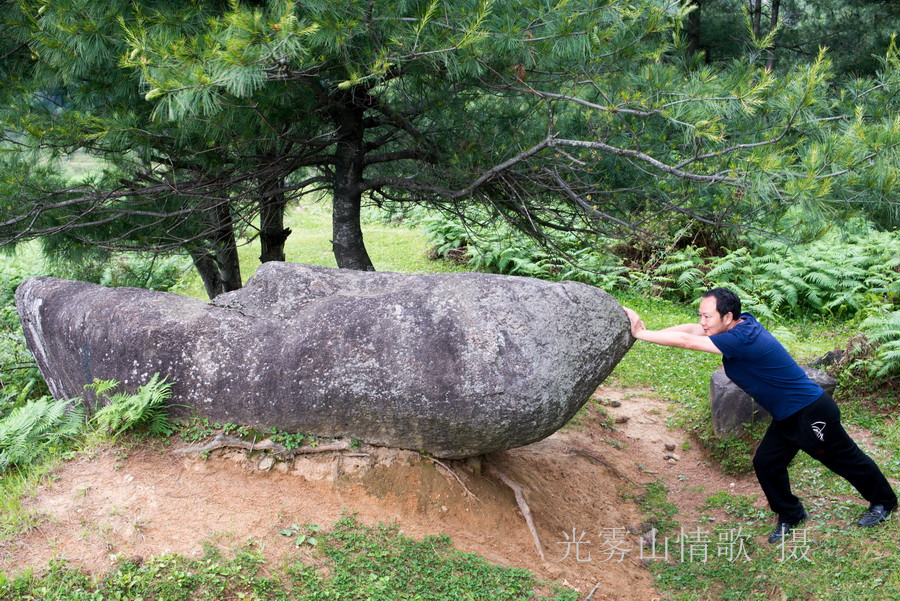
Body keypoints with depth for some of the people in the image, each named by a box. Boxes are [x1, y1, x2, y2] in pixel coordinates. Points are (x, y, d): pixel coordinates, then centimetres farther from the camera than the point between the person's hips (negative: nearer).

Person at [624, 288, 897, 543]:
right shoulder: (744, 322, -5)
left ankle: (883, 501, 39)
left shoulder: (742, 339, -33)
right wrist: (646, 330, -20)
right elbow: (691, 329, -8)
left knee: (845, 458, 14)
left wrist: (640, 333, -28)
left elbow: (685, 341, -34)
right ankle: (790, 514, 29)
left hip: (812, 414, -9)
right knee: (766, 463, 9)